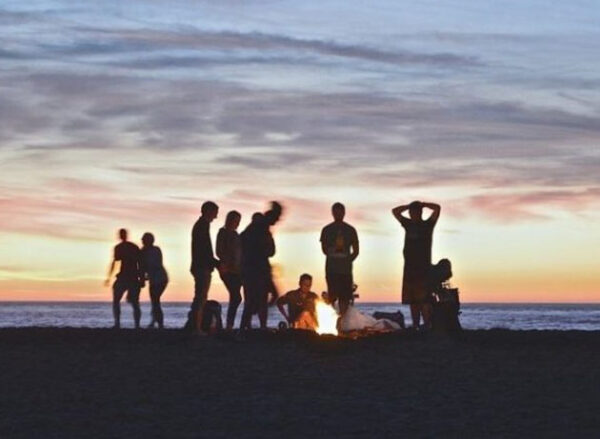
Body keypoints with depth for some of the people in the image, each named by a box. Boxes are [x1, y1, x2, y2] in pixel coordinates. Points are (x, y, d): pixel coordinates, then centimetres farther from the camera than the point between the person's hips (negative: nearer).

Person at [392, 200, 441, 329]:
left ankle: (427, 325, -18)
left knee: (424, 299, -13)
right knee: (412, 300, 3)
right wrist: (409, 206, 15)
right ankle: (415, 326, 4)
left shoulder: (427, 225, 4)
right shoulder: (408, 224, 16)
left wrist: (421, 204, 5)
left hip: (424, 268, -5)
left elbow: (437, 208, -6)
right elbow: (395, 211, 22)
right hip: (409, 268, 5)